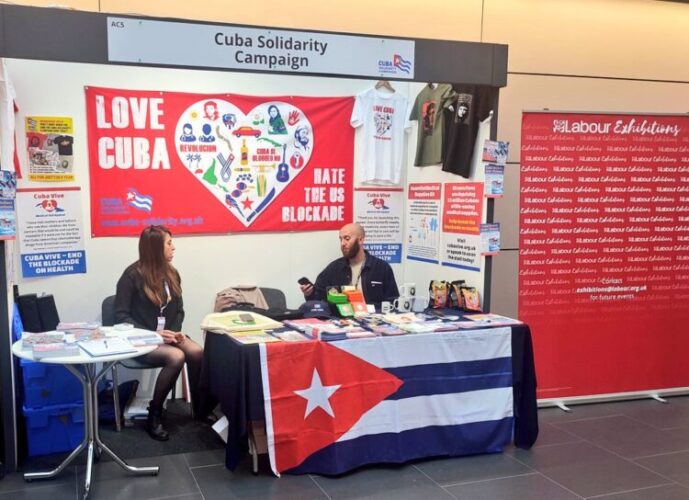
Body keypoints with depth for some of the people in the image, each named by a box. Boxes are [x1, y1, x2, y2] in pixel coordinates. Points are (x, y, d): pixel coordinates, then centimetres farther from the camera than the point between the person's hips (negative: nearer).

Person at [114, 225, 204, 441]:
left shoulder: (171, 274, 9)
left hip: (167, 336, 6)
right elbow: (121, 316, -11)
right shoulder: (133, 275, -11)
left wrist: (176, 331, -6)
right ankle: (154, 414, -15)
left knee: (197, 352, -25)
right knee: (176, 357, -33)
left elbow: (178, 310, 15)